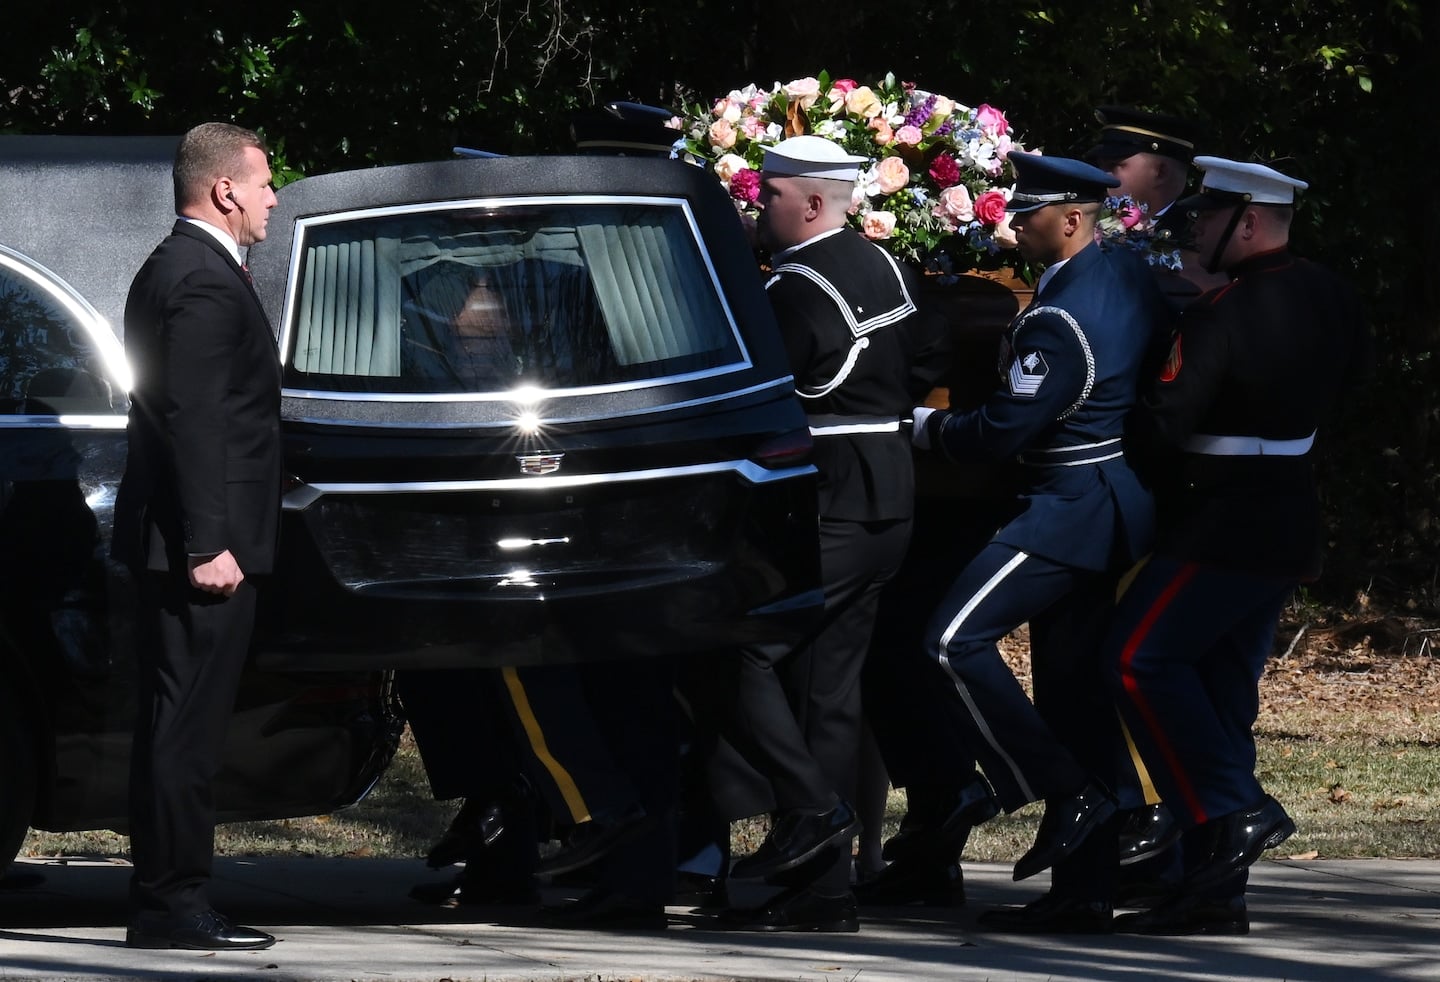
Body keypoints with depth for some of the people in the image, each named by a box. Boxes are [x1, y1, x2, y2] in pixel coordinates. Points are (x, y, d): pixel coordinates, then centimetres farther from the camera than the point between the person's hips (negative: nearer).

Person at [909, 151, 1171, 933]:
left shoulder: (1059, 321, -20)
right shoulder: (1131, 275, 8)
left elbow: (1000, 432, -18)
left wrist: (931, 427, 1)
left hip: (1069, 507, -10)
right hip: (1125, 508, 10)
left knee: (956, 640, -13)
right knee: (1075, 686, 9)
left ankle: (1066, 793, -12)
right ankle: (1082, 890, 9)